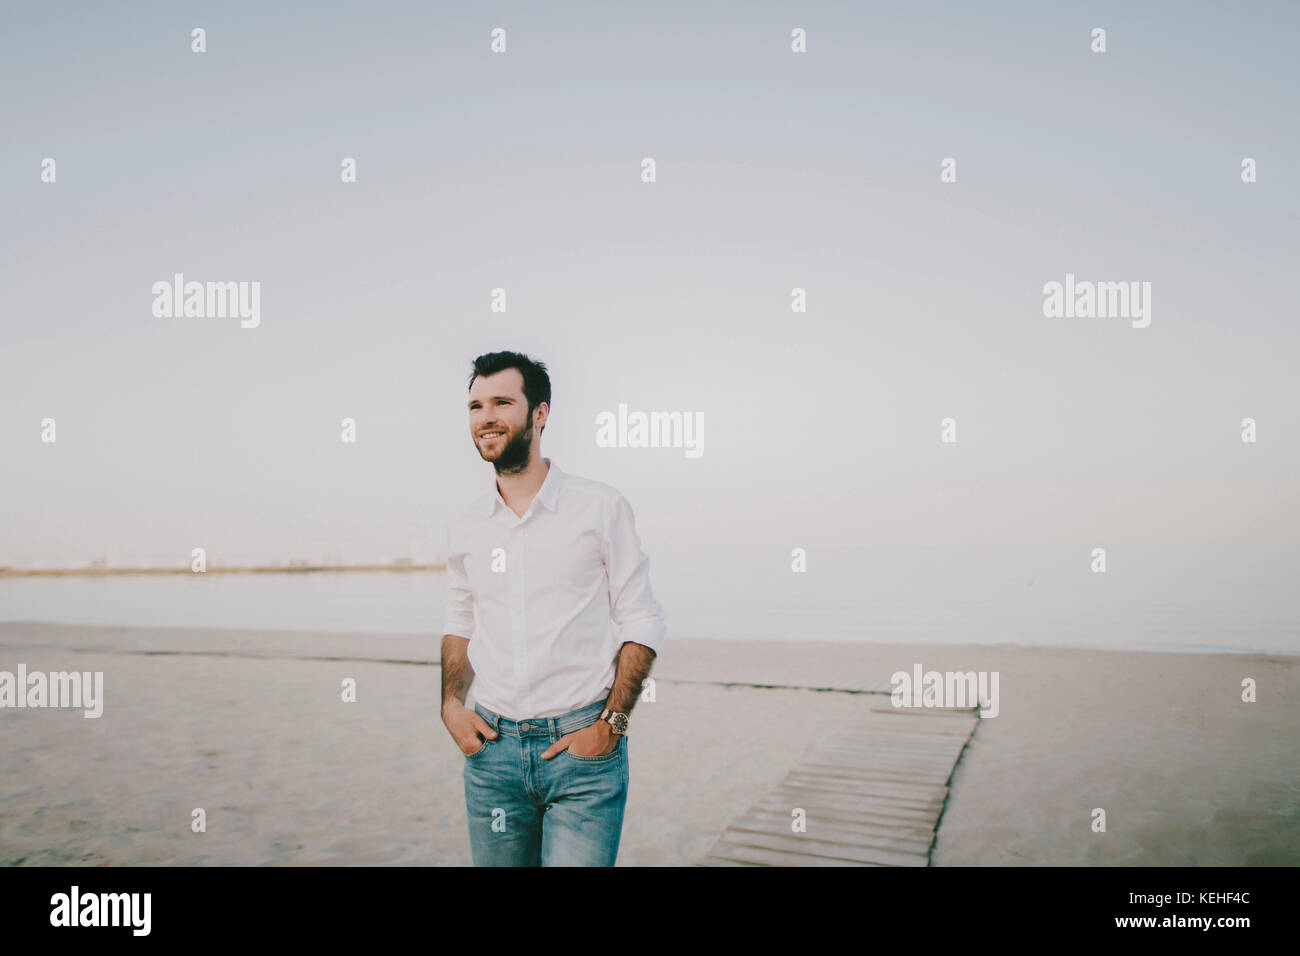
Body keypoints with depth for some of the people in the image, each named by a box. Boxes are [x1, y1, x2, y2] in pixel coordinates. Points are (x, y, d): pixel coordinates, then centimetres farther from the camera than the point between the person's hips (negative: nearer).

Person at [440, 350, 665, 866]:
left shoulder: (601, 507, -5)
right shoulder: (464, 528, 6)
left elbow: (642, 621, -3)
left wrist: (610, 724, -11)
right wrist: (451, 704, 2)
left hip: (583, 748, -3)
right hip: (492, 747, 4)